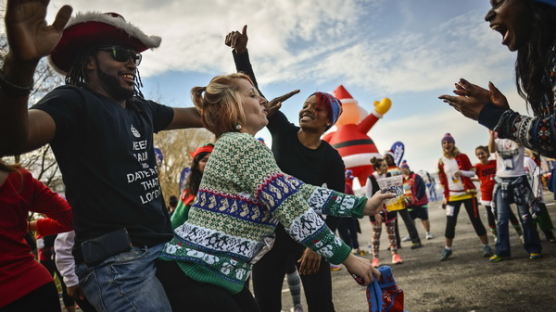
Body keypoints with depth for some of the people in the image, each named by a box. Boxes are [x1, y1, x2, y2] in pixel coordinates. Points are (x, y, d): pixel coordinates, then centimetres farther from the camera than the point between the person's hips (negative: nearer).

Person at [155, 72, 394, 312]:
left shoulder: (238, 145, 15)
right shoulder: (244, 145, -16)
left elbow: (299, 191, 11)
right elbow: (294, 209, -20)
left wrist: (363, 206, 10)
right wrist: (346, 257, -14)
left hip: (219, 274, 10)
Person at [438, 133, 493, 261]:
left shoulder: (462, 157, -3)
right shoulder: (441, 162, 3)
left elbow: (472, 172, -2)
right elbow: (443, 181, 8)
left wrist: (462, 172, -22)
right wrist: (445, 197, 7)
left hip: (468, 193, -2)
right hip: (452, 196, 2)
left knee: (476, 220, 1)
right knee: (450, 223, -1)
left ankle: (486, 246, 11)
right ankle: (447, 249, 11)